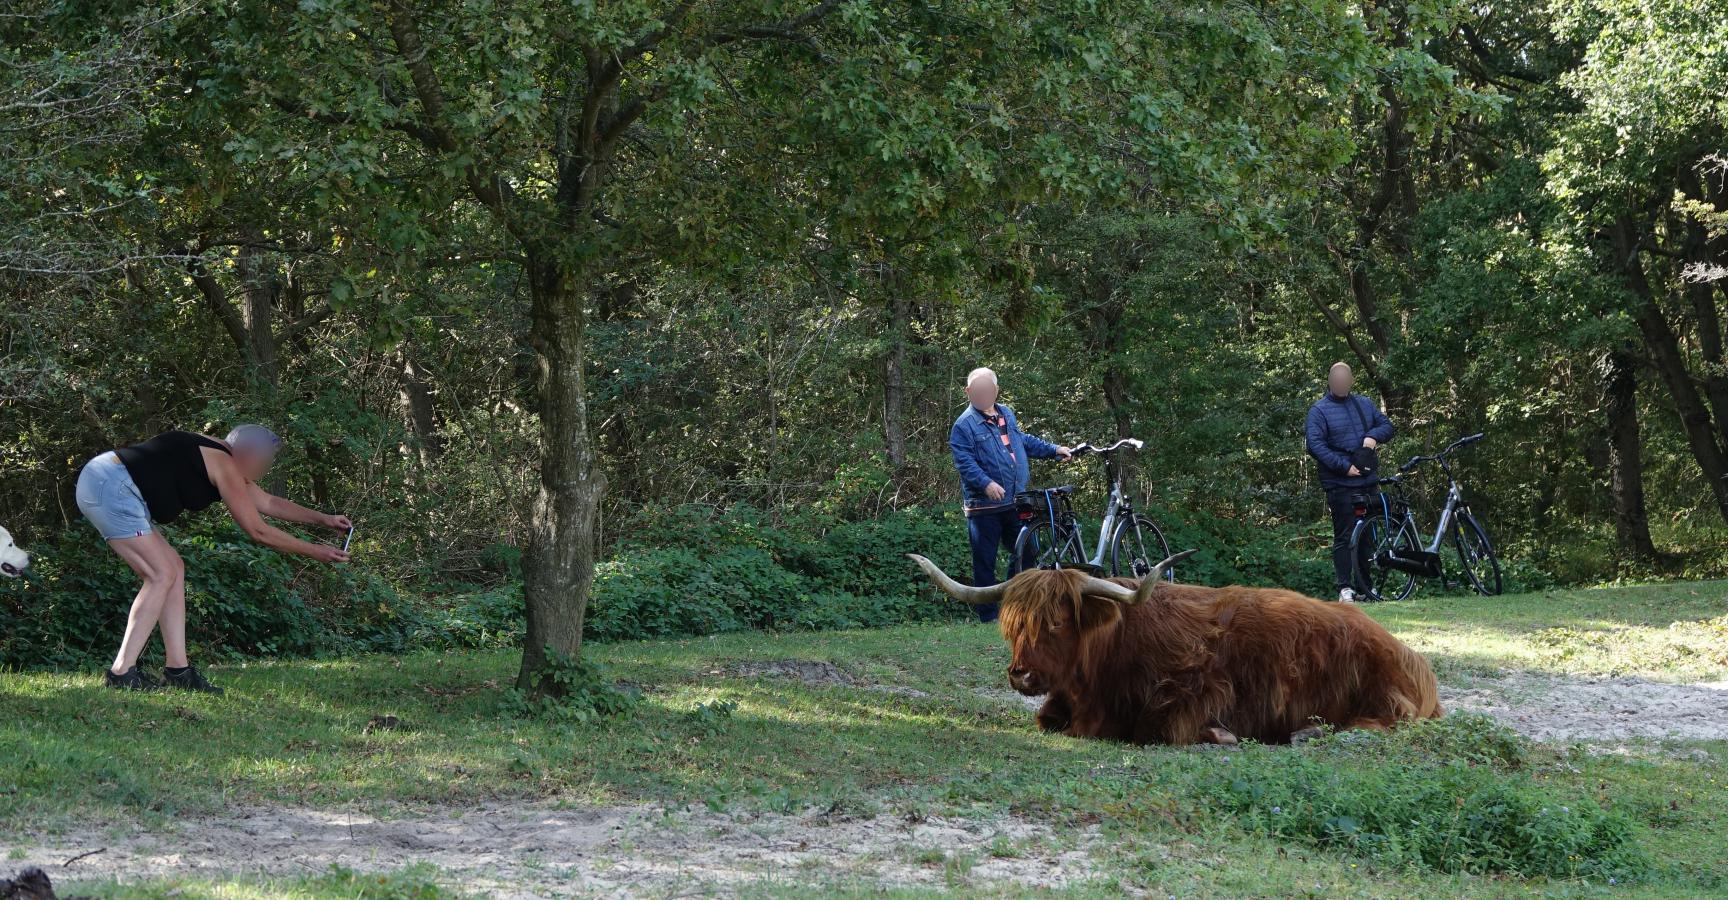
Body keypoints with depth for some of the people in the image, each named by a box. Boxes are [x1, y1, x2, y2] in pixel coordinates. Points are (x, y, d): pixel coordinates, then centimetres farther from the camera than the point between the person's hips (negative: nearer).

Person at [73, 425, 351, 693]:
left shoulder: (212, 457, 22)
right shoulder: (224, 466, -8)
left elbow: (269, 503, 30)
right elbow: (258, 531, -6)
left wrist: (323, 519, 32)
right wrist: (314, 551, 1)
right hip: (111, 487, -11)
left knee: (173, 570, 10)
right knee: (162, 575, -10)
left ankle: (178, 669, 7)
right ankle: (122, 673, -12)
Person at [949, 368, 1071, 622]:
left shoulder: (1006, 415, 14)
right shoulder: (964, 425, -8)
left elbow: (1023, 441, 29)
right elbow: (965, 462, -16)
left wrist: (1054, 450, 27)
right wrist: (986, 484, -29)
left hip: (1015, 502, 7)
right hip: (985, 506, -7)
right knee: (985, 562, -2)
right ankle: (988, 616, 4)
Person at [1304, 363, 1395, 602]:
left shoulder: (1364, 403, 14)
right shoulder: (1319, 410, -3)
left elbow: (1388, 425, 15)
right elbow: (1315, 445, -13)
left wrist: (1374, 436, -8)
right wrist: (1344, 466, -19)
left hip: (1367, 481, 5)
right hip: (1339, 484, -5)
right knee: (1344, 536, -6)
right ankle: (1345, 588, -4)